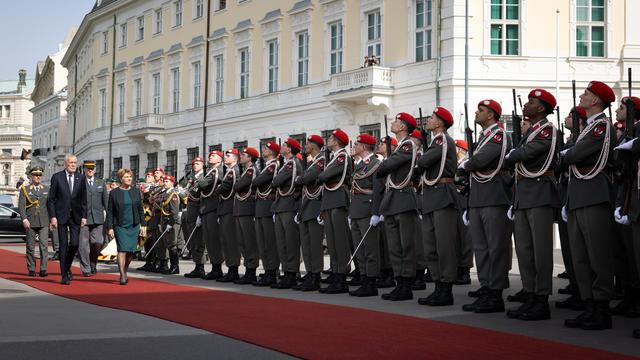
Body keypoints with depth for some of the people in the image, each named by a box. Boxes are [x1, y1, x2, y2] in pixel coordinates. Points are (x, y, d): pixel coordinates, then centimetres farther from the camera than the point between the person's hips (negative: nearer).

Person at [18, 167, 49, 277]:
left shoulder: (46, 189, 11)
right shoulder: (25, 189, 3)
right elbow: (21, 206, -3)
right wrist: (24, 219, -14)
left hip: (44, 222, 1)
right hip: (30, 222, -1)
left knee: (44, 245, -9)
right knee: (30, 247, 4)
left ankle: (43, 270, -8)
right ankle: (31, 270, 12)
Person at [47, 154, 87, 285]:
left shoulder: (81, 178, 7)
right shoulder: (57, 177, -1)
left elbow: (84, 199, 9)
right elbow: (51, 199, -1)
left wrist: (84, 216, 2)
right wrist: (52, 216, -8)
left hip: (76, 216, 2)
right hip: (61, 216, -2)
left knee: (74, 244, -6)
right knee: (63, 245, -1)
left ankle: (67, 267, 20)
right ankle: (64, 275, 5)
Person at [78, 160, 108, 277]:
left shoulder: (101, 183, 14)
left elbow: (106, 200, 15)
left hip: (97, 218, 3)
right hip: (83, 218, -2)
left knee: (98, 243, -4)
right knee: (84, 245, -2)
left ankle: (93, 264, 20)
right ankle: (86, 269, 5)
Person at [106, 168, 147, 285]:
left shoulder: (136, 192, 9)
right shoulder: (114, 193, 0)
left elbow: (140, 210, 13)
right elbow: (110, 212, 0)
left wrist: (143, 224, 7)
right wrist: (110, 227, -6)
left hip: (134, 226, 3)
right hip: (120, 226, -3)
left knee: (131, 251, 5)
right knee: (122, 249, -13)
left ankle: (124, 272, 23)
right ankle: (123, 276, -14)